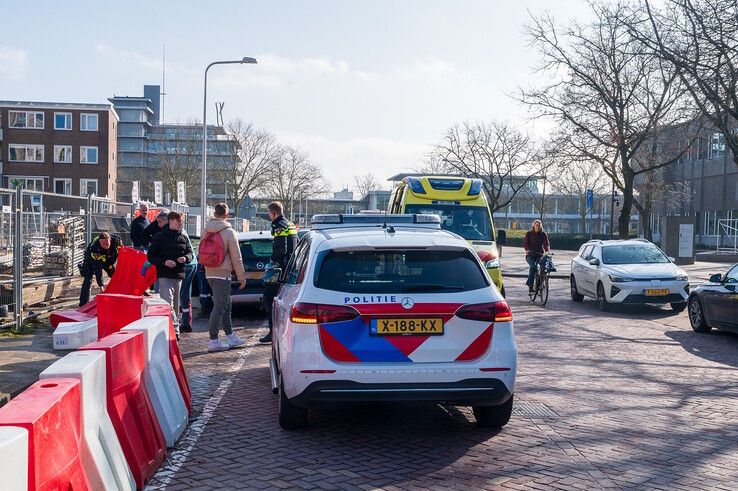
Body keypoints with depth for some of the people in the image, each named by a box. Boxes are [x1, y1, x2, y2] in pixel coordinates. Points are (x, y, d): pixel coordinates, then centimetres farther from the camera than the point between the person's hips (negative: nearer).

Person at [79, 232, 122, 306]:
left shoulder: (116, 240, -33)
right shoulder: (94, 248, -42)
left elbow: (122, 250, -7)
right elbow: (97, 269, -39)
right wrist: (101, 285, -40)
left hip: (108, 259, 4)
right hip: (91, 260, -4)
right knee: (88, 280, -17)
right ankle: (83, 304, -14)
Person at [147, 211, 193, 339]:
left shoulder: (184, 237, 13)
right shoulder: (160, 237, 0)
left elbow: (190, 253, 16)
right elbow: (150, 255, -1)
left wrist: (185, 258, -8)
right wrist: (164, 262, -16)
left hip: (179, 276, 5)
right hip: (165, 276, -5)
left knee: (176, 305, 11)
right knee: (168, 304, -16)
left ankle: (174, 331, 20)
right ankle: (175, 330, -23)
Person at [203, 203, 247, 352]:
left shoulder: (207, 231, 8)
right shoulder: (229, 232, -11)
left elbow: (202, 253, 14)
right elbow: (236, 257, -9)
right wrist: (242, 277, -2)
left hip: (209, 273, 7)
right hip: (223, 273, -7)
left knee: (225, 305, 16)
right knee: (219, 307, -4)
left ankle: (230, 337, 22)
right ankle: (213, 342, -4)